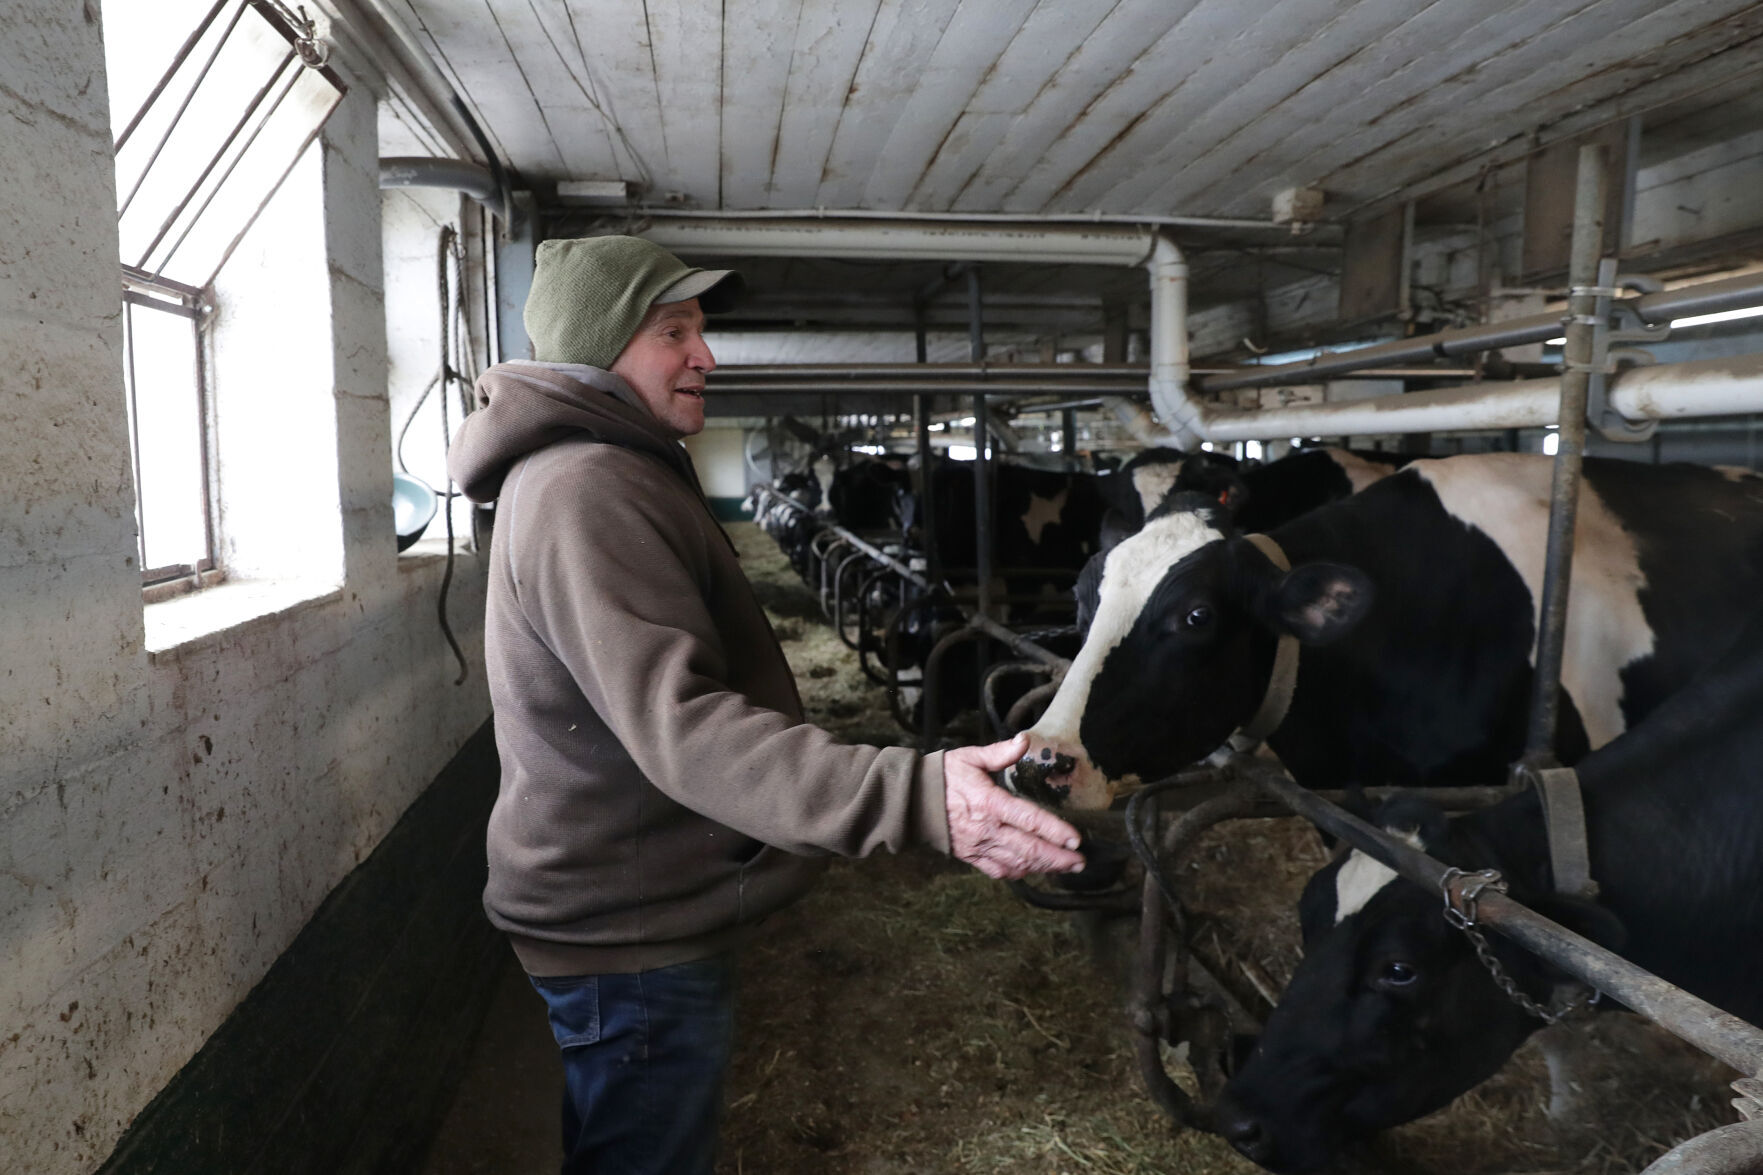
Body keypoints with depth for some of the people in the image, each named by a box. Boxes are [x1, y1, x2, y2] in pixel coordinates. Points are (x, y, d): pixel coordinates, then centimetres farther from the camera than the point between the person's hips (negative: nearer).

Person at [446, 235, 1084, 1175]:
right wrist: (911, 796, -46)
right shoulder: (585, 491, -24)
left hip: (643, 912, 11)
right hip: (631, 939, -11)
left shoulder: (610, 472, 12)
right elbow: (682, 729, -36)